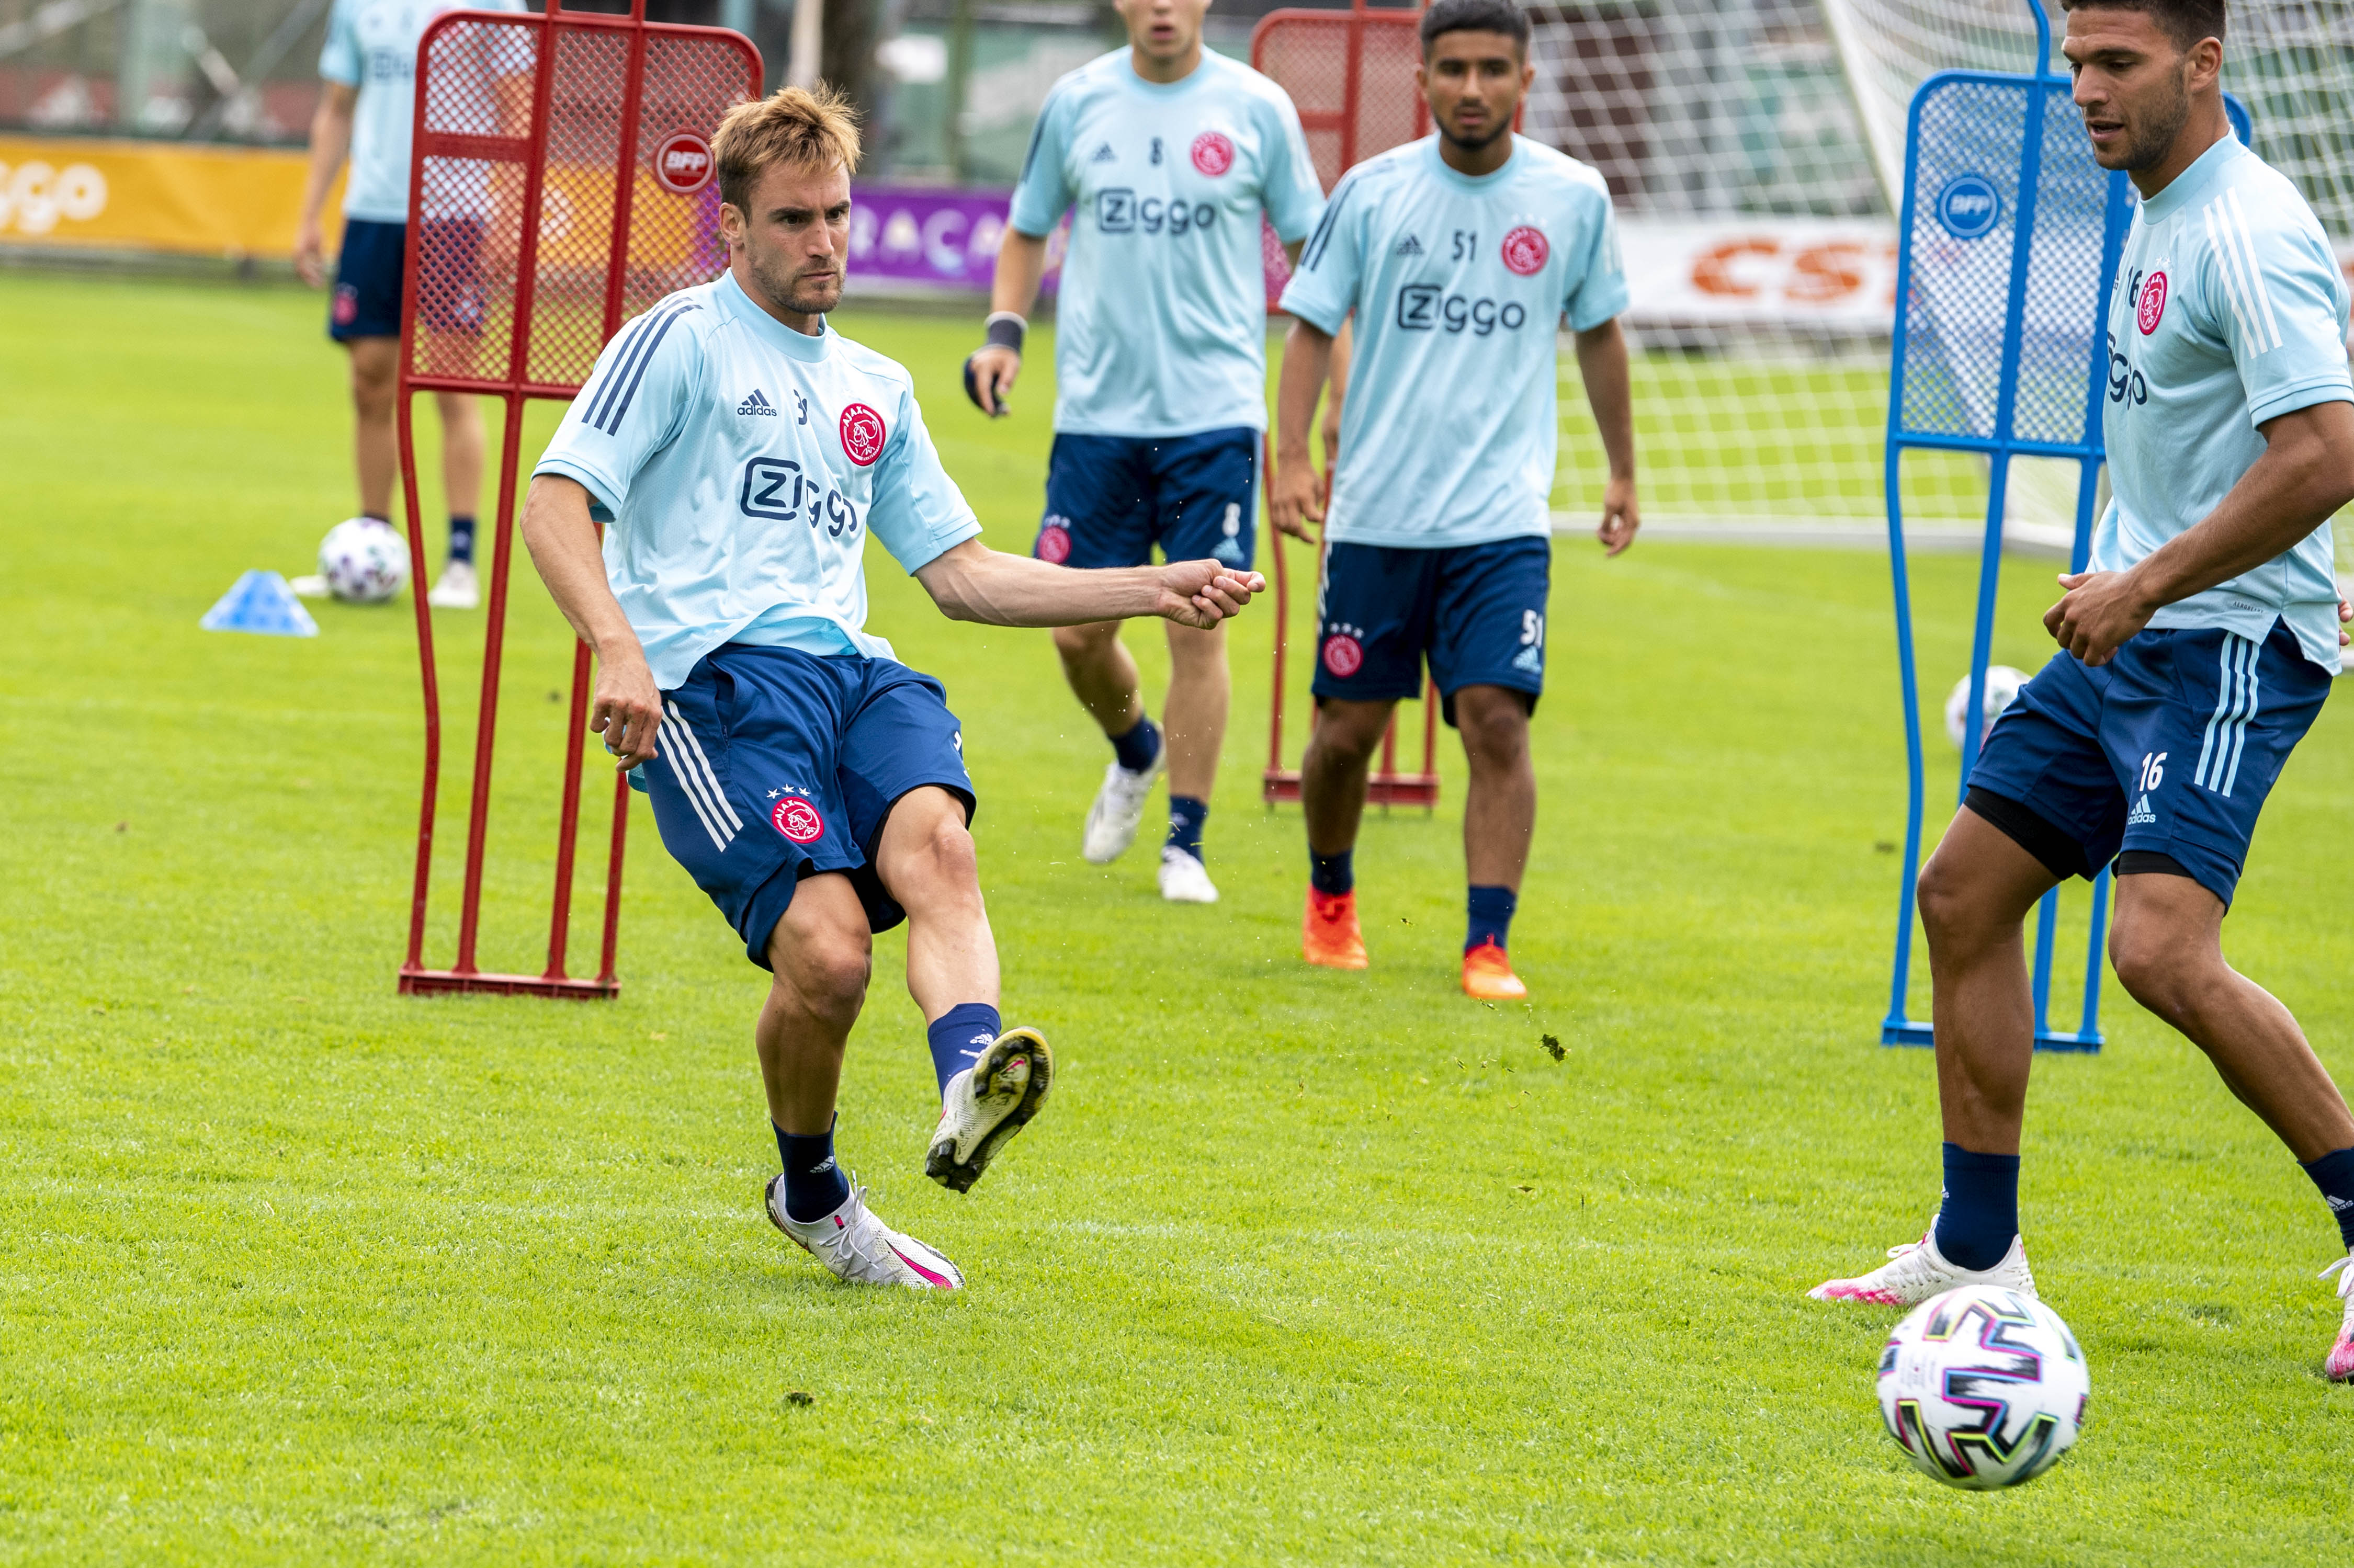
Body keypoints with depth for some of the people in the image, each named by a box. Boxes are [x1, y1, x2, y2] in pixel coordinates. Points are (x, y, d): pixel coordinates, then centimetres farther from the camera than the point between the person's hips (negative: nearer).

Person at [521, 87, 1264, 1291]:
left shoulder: (874, 389, 28)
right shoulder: (683, 339, 7)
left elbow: (961, 574, 29)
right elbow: (554, 506, -3)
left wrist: (1154, 592, 20)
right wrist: (617, 647, -21)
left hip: (851, 671, 5)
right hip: (715, 683, -5)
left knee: (935, 843, -30)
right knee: (827, 949, -24)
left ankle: (969, 1083, -56)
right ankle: (810, 1194, 2)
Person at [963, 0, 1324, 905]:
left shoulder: (1256, 109, 0)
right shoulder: (1077, 103, 6)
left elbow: (1311, 248, 7)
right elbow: (1028, 230, 17)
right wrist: (1005, 330, 1)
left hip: (1214, 414, -2)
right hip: (1096, 413, 2)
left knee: (1198, 626, -6)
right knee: (1079, 632, 4)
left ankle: (1185, 845, 3)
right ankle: (1135, 753, 35)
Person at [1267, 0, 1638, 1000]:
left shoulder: (1573, 198, 2)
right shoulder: (1373, 193, -1)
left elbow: (1599, 333, 16)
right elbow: (1313, 327, 4)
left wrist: (1623, 472, 20)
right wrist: (1291, 455, -8)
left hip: (1503, 521, 0)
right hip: (1375, 512, 0)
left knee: (1497, 722, -14)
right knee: (1348, 726, 6)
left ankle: (1488, 948, -10)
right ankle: (1330, 896, 33)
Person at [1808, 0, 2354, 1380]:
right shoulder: (2161, 218, 13)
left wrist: (2146, 586, -21)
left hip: (2230, 645, -10)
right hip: (2130, 638, 10)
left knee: (2163, 948, -23)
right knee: (1966, 893, 11)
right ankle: (1976, 1254, 21)